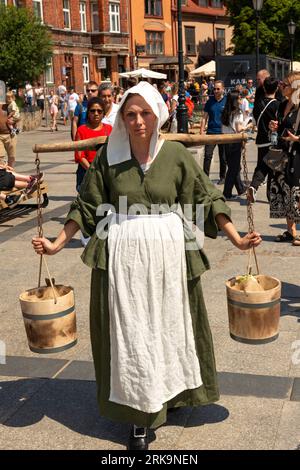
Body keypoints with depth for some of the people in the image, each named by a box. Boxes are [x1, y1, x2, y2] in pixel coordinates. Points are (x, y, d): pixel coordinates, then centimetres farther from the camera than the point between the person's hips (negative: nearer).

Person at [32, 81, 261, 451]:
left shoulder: (176, 154, -5)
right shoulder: (109, 156, -4)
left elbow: (206, 199, 0)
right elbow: (86, 206, 4)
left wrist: (237, 239, -5)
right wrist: (57, 244, 0)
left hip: (168, 251, 0)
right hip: (123, 254, 0)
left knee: (169, 324, 16)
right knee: (131, 332, 6)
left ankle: (171, 392, 40)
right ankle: (139, 415, 20)